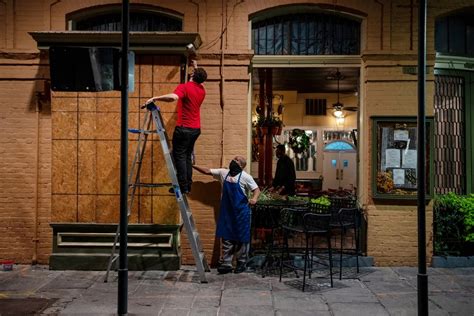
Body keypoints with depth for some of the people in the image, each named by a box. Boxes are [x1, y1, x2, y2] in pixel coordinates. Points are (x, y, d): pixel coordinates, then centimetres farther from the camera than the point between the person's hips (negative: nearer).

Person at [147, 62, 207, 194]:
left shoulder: (184, 87, -13)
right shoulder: (202, 90, 10)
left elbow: (173, 97, -34)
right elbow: (199, 79, 35)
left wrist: (155, 98, -25)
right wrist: (196, 66, 46)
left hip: (184, 128, -7)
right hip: (196, 128, 7)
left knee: (179, 156, -1)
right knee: (187, 156, 14)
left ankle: (182, 186, -4)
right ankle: (188, 185, 14)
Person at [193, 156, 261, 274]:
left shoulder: (245, 177, -7)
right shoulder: (224, 173, 7)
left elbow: (256, 189, -8)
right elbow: (207, 171, 10)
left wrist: (254, 198, -28)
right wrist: (193, 166, 4)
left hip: (241, 212, -5)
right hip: (227, 211, 5)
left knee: (241, 239, 5)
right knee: (227, 238, 6)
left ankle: (241, 263, 17)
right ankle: (226, 264, 11)